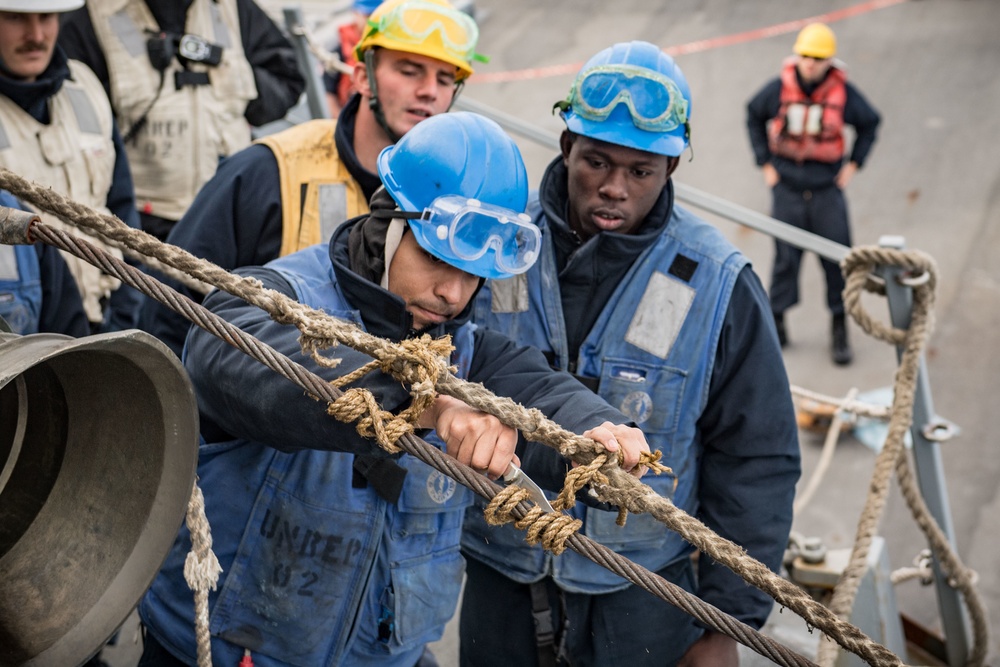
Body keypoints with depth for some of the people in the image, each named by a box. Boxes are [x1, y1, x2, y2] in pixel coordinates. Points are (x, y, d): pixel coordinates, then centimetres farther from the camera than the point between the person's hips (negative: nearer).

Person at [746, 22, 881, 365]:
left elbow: (869, 122, 12)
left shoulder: (843, 92, -6)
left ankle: (839, 327, 12)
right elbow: (754, 116, 12)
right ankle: (776, 321, 17)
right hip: (787, 186, 0)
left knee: (838, 257, -1)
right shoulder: (779, 89, -5)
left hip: (827, 187, 0)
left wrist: (853, 164, 6)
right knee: (786, 257, 4)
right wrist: (765, 163, 7)